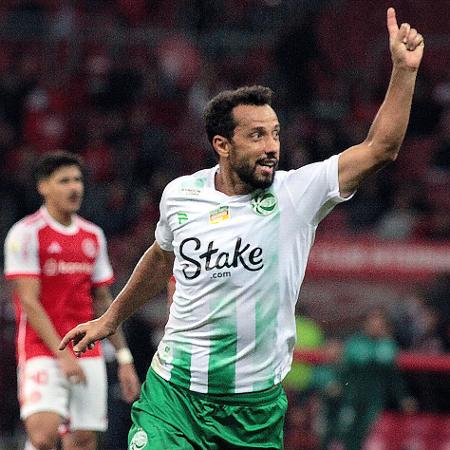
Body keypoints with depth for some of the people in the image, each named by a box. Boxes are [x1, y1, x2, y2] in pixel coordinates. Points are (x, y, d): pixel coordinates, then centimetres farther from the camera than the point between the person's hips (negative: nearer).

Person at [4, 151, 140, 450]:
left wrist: (124, 358, 14)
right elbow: (29, 302, -10)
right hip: (42, 352, -6)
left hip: (87, 354, 6)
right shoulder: (26, 234, -5)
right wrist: (62, 355, -17)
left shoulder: (93, 236, 13)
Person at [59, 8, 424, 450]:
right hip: (174, 391, 0)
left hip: (257, 406, 0)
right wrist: (110, 319, 31)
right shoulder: (180, 194, 1)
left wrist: (404, 69, -22)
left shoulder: (298, 193, -6)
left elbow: (379, 148, -13)